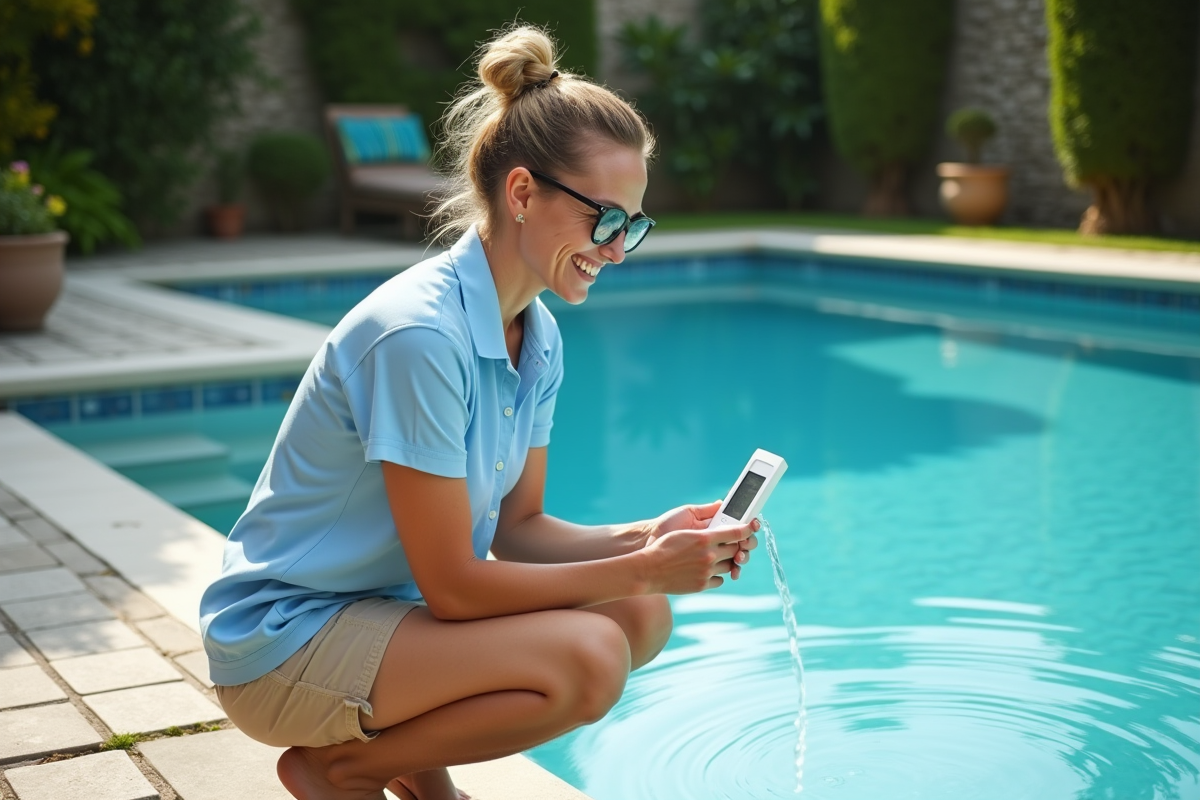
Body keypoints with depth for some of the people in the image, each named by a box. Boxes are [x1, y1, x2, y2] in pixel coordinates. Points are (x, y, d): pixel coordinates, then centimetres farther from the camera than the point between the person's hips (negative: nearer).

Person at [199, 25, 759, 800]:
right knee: (586, 661, -25)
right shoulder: (418, 335, -27)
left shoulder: (538, 336, 1)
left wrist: (642, 540, -11)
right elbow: (453, 585, -23)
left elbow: (517, 527, 5)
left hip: (395, 607, 9)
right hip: (286, 641, -8)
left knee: (642, 618, -4)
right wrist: (637, 570, -19)